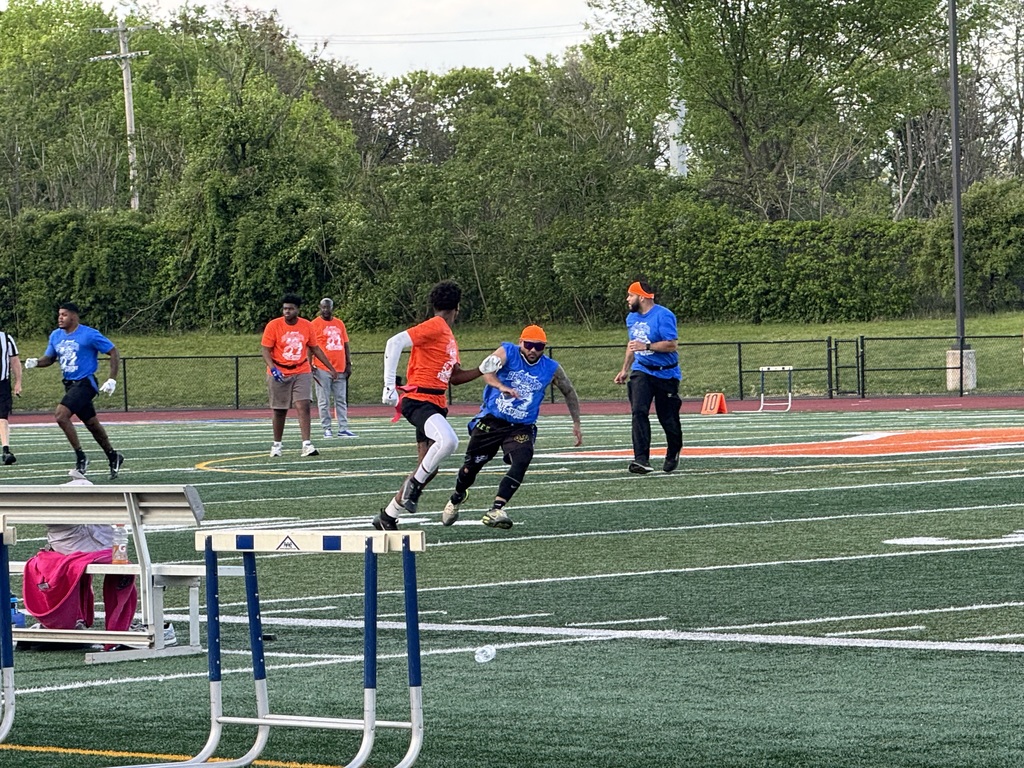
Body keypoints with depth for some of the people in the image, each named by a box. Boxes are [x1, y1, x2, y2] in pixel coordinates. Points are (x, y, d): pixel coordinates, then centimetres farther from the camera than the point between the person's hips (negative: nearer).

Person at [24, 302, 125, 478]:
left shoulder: (90, 335, -12)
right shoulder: (56, 336, 8)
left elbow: (114, 353, -8)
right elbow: (50, 358, 20)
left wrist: (112, 380, -14)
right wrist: (36, 362, -2)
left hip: (85, 383, -7)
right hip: (70, 384, 7)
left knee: (61, 415, -22)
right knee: (92, 424, 15)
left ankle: (80, 457, -12)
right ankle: (113, 456, 32)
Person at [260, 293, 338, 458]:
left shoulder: (306, 326, 3)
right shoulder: (273, 326, -7)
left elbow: (315, 348, 14)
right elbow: (265, 350, -9)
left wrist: (331, 368, 15)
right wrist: (273, 368, -26)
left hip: (302, 372, 1)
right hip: (279, 374, -1)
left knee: (303, 406, -14)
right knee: (279, 411, 7)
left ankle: (306, 444, -19)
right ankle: (277, 444, 24)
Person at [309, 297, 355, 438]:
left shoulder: (339, 324, 14)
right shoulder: (315, 324, -1)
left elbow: (345, 345, 19)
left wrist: (348, 364, 13)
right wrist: (310, 364, -12)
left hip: (340, 368, 5)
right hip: (322, 369, -5)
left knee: (341, 400, 5)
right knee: (324, 401, -2)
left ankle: (343, 429, 6)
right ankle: (326, 429, 2)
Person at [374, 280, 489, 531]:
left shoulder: (448, 336, 21)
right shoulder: (435, 327, -9)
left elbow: (455, 376, 30)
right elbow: (395, 343, -19)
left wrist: (482, 370, 16)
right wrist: (390, 385, -23)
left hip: (435, 405, 10)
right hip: (419, 400, -10)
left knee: (429, 468, 7)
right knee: (448, 440, -34)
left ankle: (388, 517, 17)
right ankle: (415, 484, -16)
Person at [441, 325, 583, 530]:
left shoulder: (551, 369, -1)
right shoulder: (507, 352, -10)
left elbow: (569, 392, 17)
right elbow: (487, 370, -30)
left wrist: (576, 423, 15)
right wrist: (501, 386, -51)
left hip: (521, 428, 1)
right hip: (492, 421, -1)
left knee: (521, 463, -25)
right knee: (472, 465, 8)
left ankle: (496, 510, -27)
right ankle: (456, 499, 39)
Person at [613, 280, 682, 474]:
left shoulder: (663, 316, -16)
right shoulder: (632, 318, 8)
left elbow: (672, 344, -21)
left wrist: (647, 346, -28)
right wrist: (625, 369, 21)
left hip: (666, 373, -5)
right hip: (641, 372, 5)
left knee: (667, 418, 5)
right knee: (639, 411, -16)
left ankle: (673, 454, 33)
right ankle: (641, 459, -23)